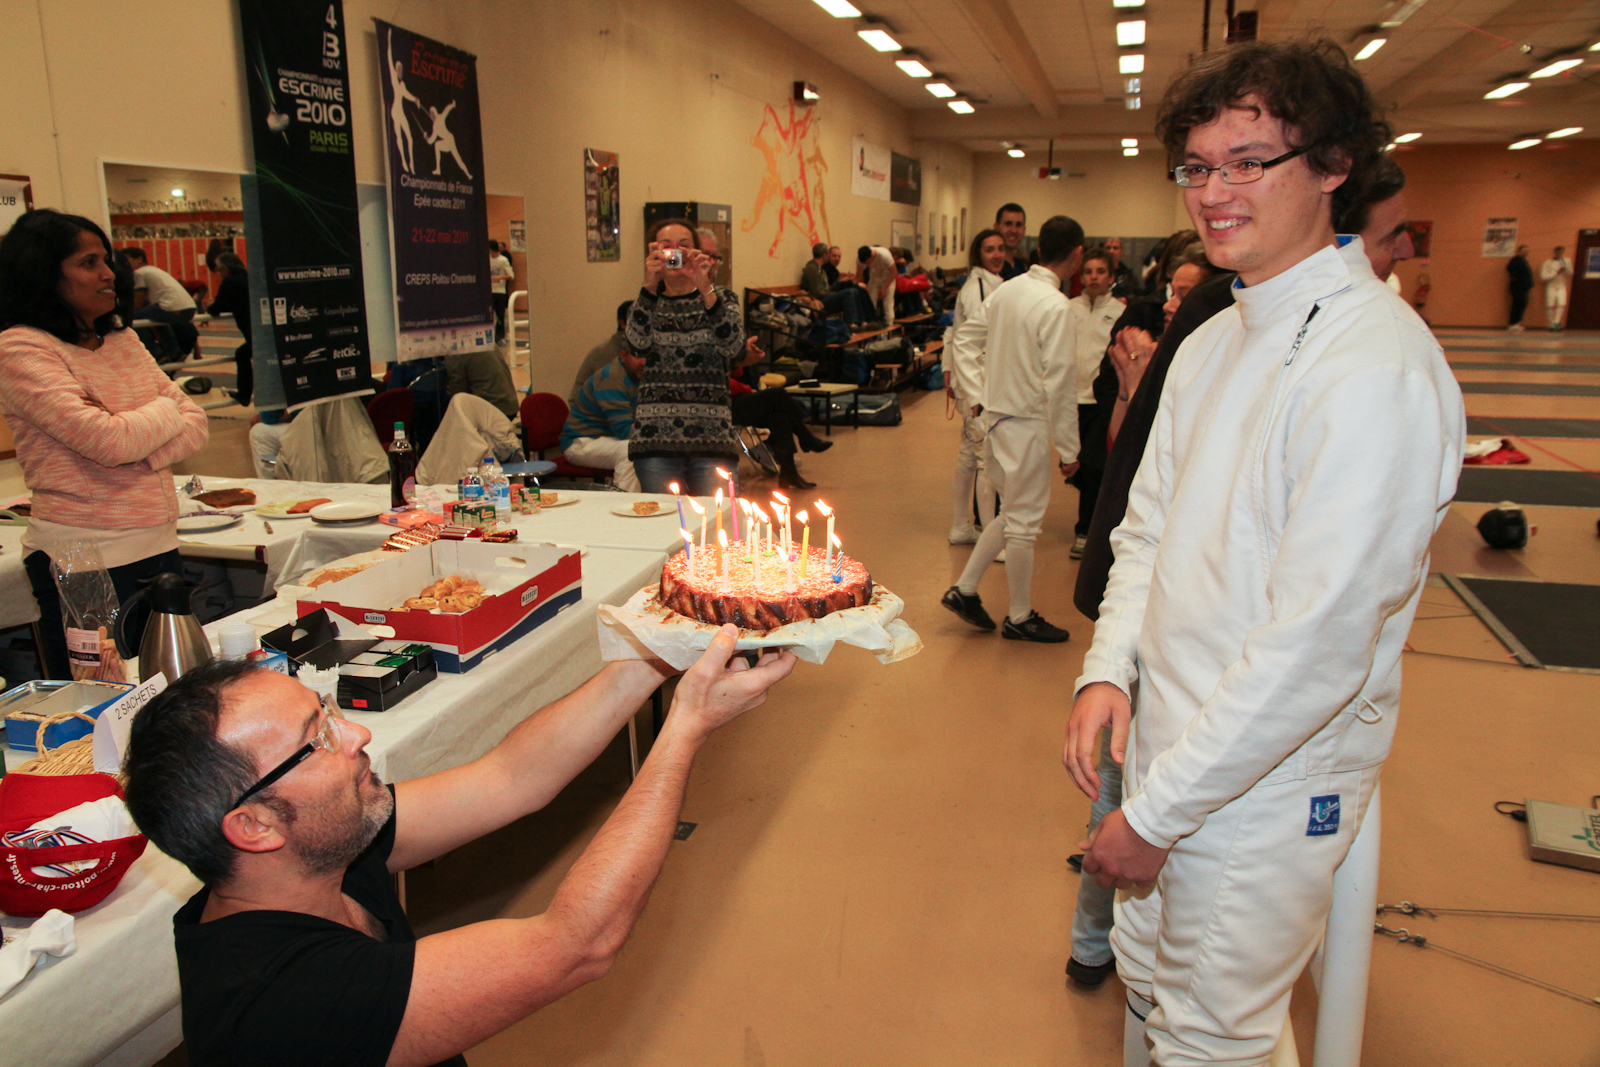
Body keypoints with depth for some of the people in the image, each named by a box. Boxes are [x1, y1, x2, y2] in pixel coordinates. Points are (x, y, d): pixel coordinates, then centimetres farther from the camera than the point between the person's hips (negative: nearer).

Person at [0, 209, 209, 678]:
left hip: (159, 547, 7)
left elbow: (196, 425, 5)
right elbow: (111, 442, -21)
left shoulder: (123, 338, 12)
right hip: (86, 562, -6)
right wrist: (166, 411, -2)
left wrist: (141, 455, -14)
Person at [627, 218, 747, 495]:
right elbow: (638, 342, -11)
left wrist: (705, 289, -21)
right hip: (655, 439, 1)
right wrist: (650, 286, -22)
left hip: (712, 438, 0)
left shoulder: (722, 299, 11)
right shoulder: (647, 302, 13)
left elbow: (733, 347, -11)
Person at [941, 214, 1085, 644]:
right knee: (1023, 521, 5)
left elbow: (966, 337, 15)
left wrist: (977, 395, 18)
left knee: (1014, 512, 21)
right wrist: (1068, 448, -13)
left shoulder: (1007, 290, 5)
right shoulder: (1057, 307, -18)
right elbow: (1059, 384, -19)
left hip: (996, 413, 8)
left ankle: (964, 588, 24)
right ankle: (1020, 618, 20)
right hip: (1027, 422, -8)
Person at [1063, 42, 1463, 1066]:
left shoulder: (1377, 367, -23)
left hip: (1269, 783, -7)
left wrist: (1157, 811, -19)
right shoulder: (1213, 343, 6)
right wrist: (1110, 669, -5)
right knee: (1147, 980, 26)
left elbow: (1318, 643, -26)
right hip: (1171, 743, 8)